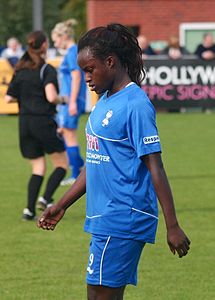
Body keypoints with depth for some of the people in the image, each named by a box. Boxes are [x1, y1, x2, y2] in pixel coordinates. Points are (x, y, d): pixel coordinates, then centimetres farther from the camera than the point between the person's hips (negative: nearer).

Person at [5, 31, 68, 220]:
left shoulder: (20, 70, 8)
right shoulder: (47, 70, -10)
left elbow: (9, 98, 8)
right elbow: (51, 97, -22)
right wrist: (62, 99, -2)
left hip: (24, 123, 6)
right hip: (44, 122, -6)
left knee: (38, 168, 13)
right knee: (62, 164, 8)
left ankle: (30, 210, 1)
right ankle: (46, 199, -9)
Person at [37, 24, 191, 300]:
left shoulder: (135, 104, -14)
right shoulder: (104, 102, 14)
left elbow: (155, 168, -16)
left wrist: (172, 226, -17)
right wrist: (62, 206, 24)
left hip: (123, 220, -9)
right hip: (104, 219, 9)